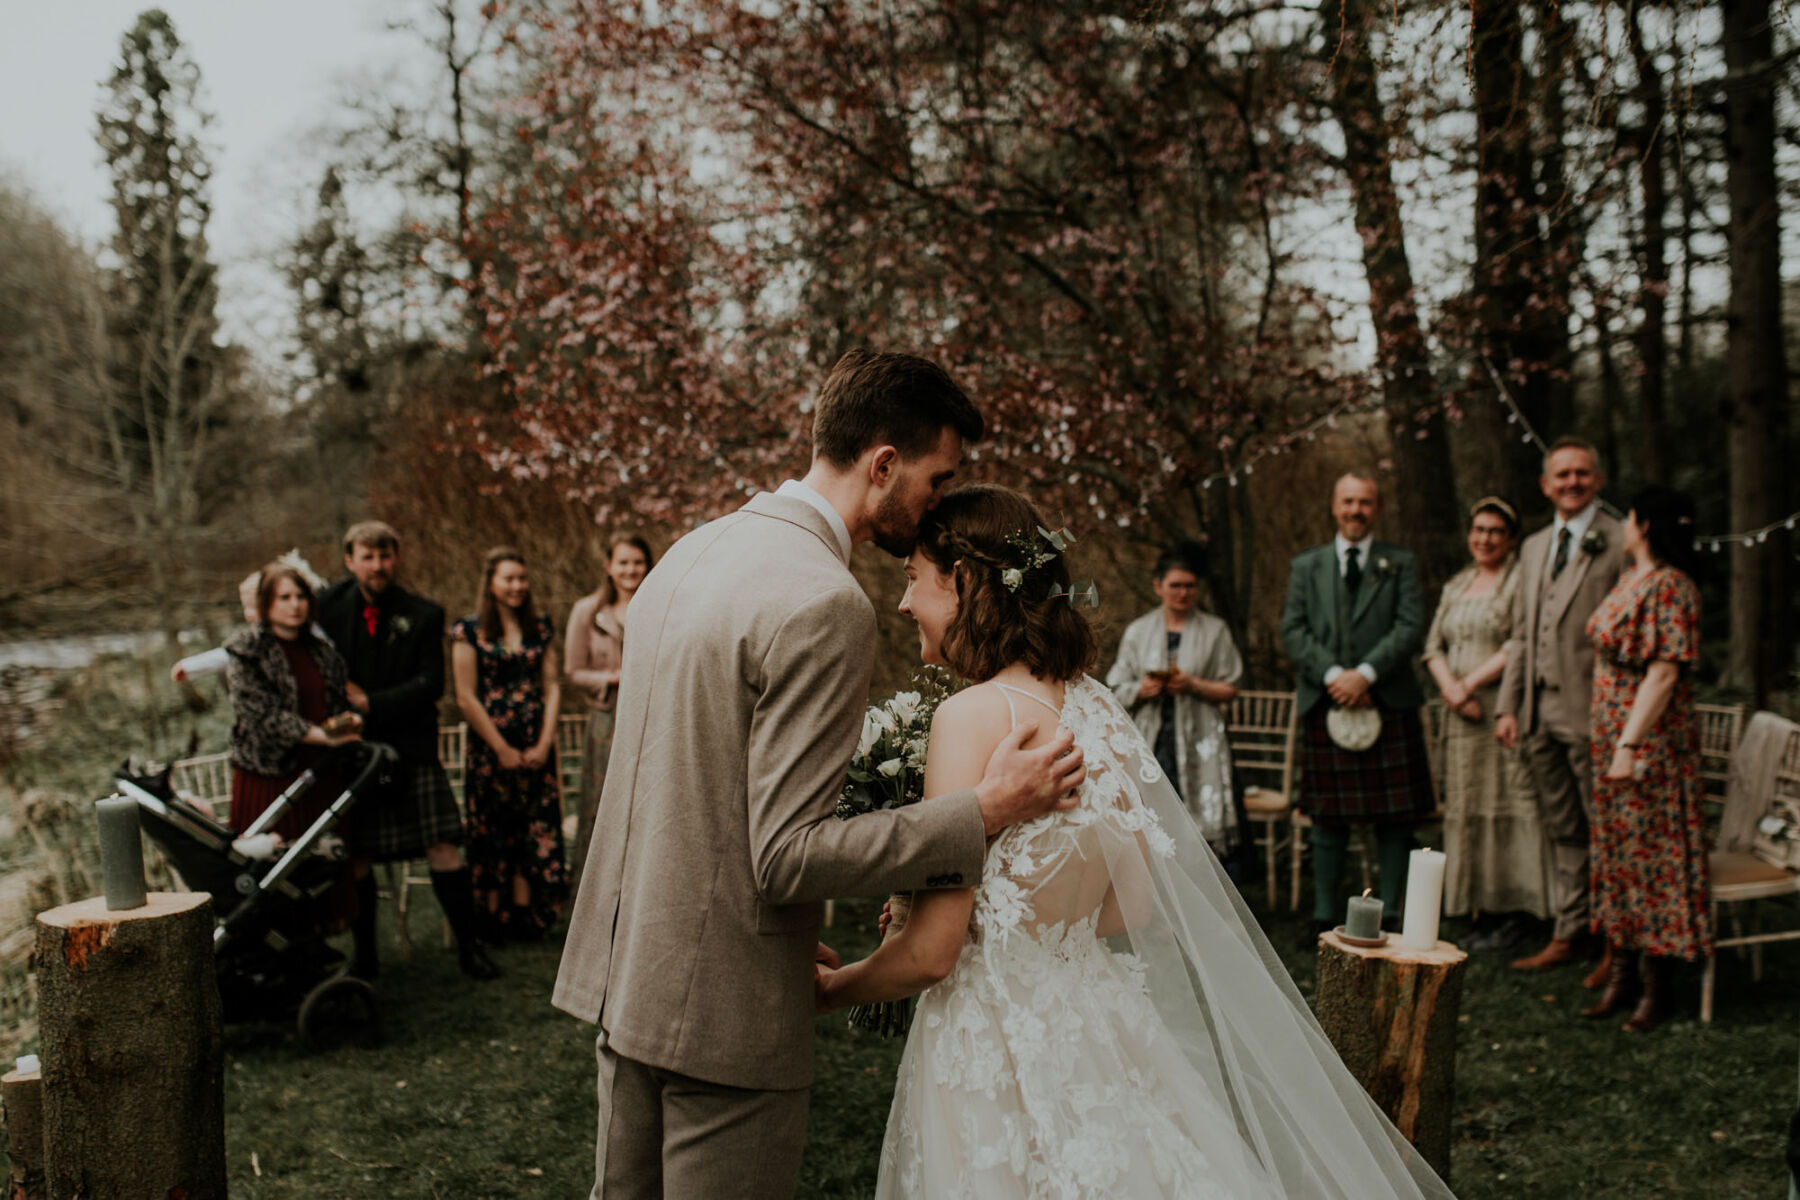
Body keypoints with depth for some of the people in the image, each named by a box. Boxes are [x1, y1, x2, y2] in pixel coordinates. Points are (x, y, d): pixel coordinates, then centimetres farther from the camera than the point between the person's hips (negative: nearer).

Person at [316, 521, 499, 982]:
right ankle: (364, 956, 21)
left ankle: (469, 947, 7)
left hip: (411, 749, -1)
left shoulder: (423, 615, 1)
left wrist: (370, 702, -14)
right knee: (355, 857, 5)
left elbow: (431, 683, -6)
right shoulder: (330, 607, 3)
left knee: (443, 847, -4)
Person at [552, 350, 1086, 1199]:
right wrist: (985, 812, -19)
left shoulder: (692, 552, 8)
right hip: (722, 1002, -9)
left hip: (627, 970, 9)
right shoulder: (824, 604, -22)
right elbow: (786, 855, -24)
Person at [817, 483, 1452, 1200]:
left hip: (996, 1055, -7)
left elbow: (930, 953, -17)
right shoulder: (1095, 703, 2)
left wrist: (832, 989, 0)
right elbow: (1135, 906, 10)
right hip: (1096, 1029, 7)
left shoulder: (973, 716, -19)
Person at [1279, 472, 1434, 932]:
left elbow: (1410, 627, -1)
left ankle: (1390, 915, 10)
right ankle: (1325, 917, 11)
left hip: (1389, 702, 0)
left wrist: (1365, 673, -14)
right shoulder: (1306, 565, 13)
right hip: (1325, 705, 1)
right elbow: (1293, 630, 4)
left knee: (1394, 818, 1)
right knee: (1328, 817, 3)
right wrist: (1332, 675, -11)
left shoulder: (1400, 563, 10)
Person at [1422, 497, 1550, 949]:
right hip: (1463, 715, 7)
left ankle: (1514, 912, -1)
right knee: (1467, 806, 6)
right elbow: (1434, 644, 12)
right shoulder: (1456, 585, 18)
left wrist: (1471, 682, -13)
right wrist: (1451, 689, -5)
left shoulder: (1522, 580, -3)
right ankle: (1485, 910, 12)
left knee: (1509, 801, -7)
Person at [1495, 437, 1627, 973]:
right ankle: (1568, 933, 24)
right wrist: (1508, 706, 10)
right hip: (1539, 711, 7)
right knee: (1562, 830, 14)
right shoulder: (1533, 547, 16)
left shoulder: (1620, 544, -6)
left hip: (1591, 709, -7)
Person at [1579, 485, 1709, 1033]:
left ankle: (1657, 987, 8)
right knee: (1617, 851, 12)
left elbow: (1664, 674, -21)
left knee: (1650, 853, -1)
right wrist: (1612, 742, 15)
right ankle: (1621, 974, 21)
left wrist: (1629, 746, -23)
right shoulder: (1631, 581, 12)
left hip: (1651, 740, -9)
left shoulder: (1668, 586, -16)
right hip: (1612, 739, 9)